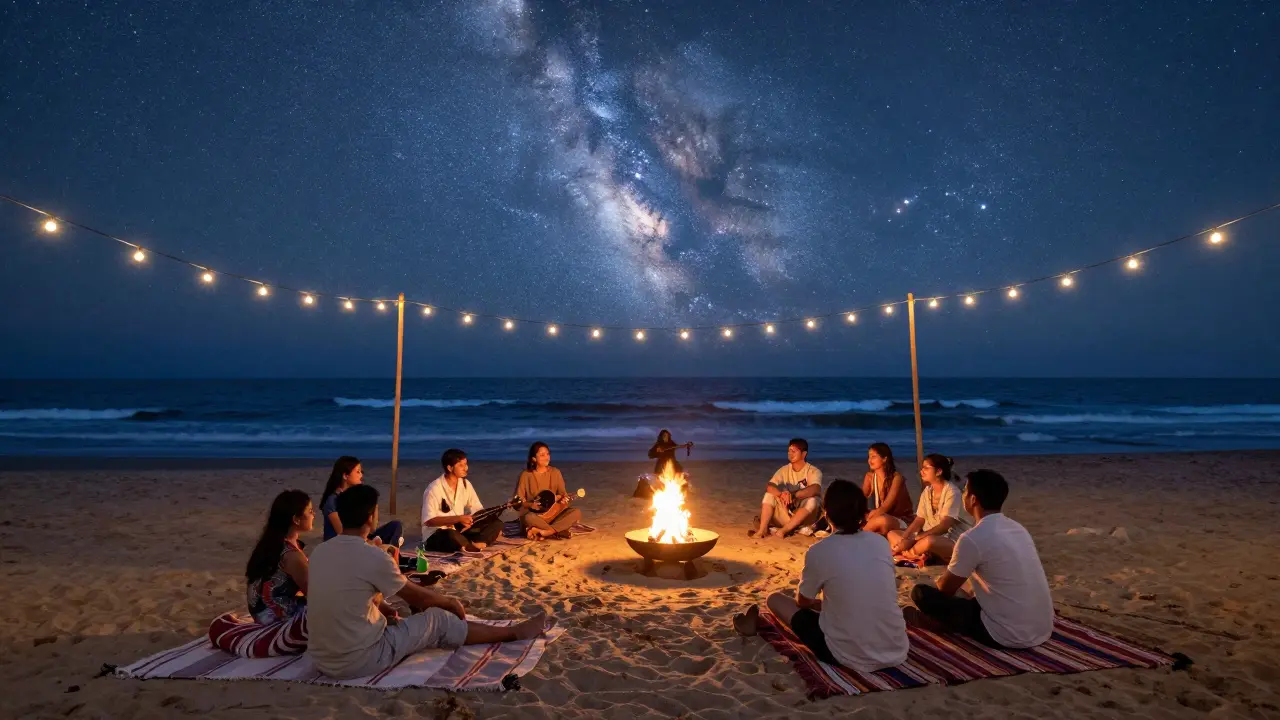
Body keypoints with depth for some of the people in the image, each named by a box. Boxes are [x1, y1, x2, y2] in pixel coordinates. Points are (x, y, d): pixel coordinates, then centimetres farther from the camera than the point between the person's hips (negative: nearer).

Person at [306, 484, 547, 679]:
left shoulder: (319, 552, 0)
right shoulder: (373, 557, -21)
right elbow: (417, 596, -5)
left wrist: (382, 606, 23)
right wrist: (451, 602, 13)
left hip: (321, 660, 7)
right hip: (360, 661, -7)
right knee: (438, 619, 7)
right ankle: (513, 633, 23)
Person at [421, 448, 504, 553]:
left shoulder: (465, 484, 2)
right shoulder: (434, 489, -17)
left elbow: (477, 509, 5)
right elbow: (429, 521, -20)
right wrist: (458, 518, -25)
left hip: (460, 530, 7)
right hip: (436, 535, -7)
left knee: (496, 522, -9)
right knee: (452, 535, -43)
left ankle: (473, 546, -30)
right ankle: (476, 548, -17)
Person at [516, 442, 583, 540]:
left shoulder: (555, 473, 4)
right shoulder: (526, 475, -4)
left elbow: (563, 493, 5)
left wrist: (563, 499, -18)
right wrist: (531, 505, -23)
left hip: (554, 513, 4)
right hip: (535, 515, -3)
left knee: (577, 512, -23)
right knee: (529, 518, -39)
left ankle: (541, 532, -30)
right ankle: (560, 532, -25)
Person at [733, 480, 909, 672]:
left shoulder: (818, 552, -12)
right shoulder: (881, 543, 0)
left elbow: (803, 602, 6)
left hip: (851, 658, -4)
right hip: (896, 654, 4)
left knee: (775, 599, 13)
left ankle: (756, 625, 43)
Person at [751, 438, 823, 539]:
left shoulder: (814, 472, -10)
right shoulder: (784, 470, 0)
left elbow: (815, 489, -32)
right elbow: (769, 486, -15)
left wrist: (793, 495, -45)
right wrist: (782, 494, -36)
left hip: (807, 517, -3)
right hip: (787, 514, 3)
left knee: (812, 500, -33)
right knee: (770, 494, -16)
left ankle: (784, 530, -32)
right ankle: (763, 530, -31)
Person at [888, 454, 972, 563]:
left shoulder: (952, 492, -16)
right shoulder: (927, 491, 7)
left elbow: (944, 526, -24)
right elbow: (919, 520, 4)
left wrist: (913, 540, -28)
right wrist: (903, 539, -14)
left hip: (954, 540, -8)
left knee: (929, 541, -40)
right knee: (892, 534, -3)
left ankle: (905, 553, -12)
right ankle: (918, 555, -25)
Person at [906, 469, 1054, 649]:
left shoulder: (972, 538, -18)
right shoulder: (1018, 529, 6)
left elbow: (945, 589, -5)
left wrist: (941, 580, 19)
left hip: (1009, 636, -8)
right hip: (1043, 630, 8)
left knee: (921, 593, -4)